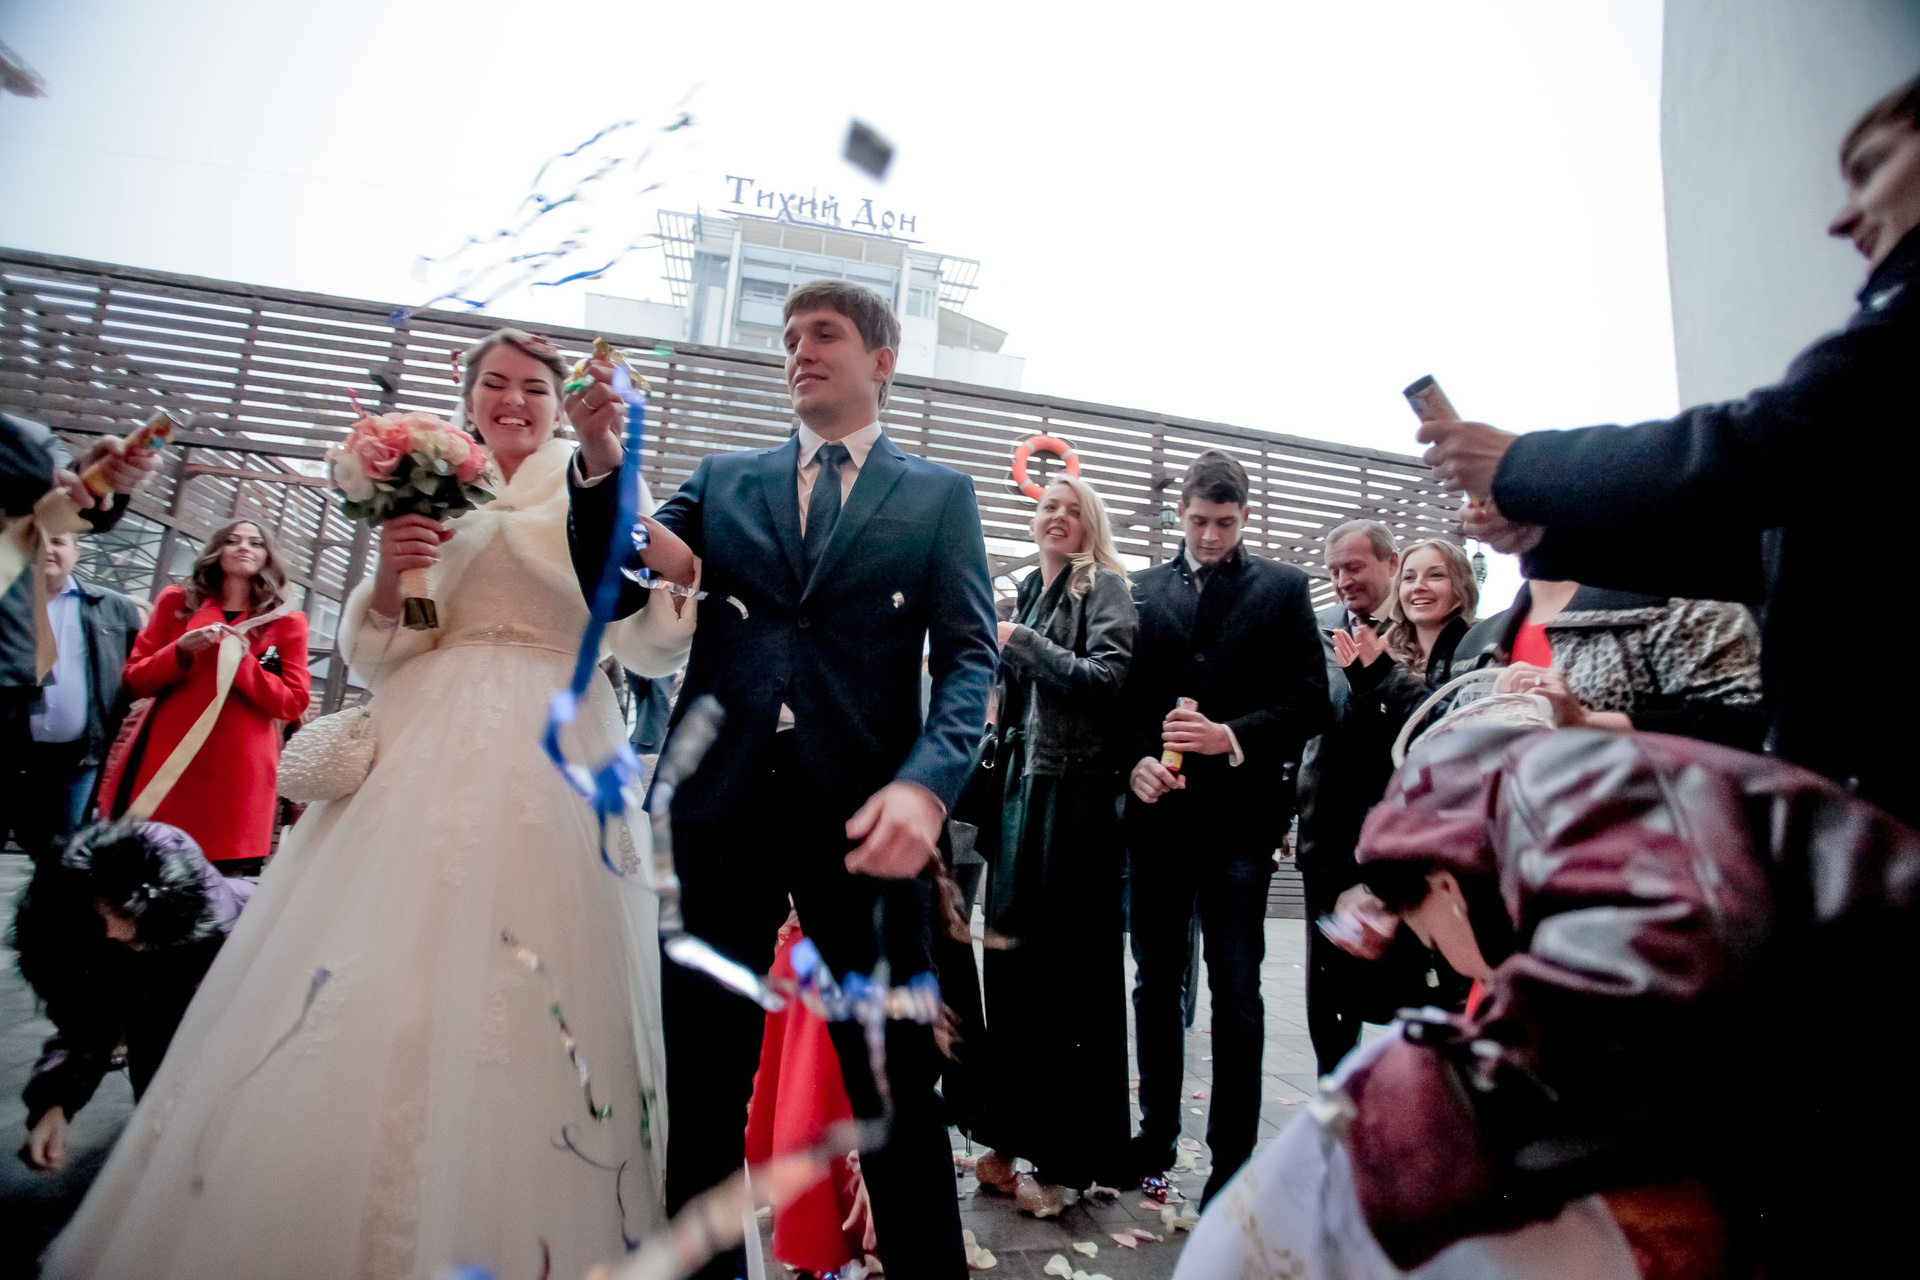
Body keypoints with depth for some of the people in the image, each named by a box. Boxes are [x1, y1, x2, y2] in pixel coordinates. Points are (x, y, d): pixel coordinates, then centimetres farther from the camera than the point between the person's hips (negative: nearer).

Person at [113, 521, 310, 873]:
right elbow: (134, 681, 10)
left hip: (238, 776, -2)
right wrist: (181, 651, -8)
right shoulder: (176, 602, 13)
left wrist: (242, 660, -11)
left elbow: (293, 703, 1)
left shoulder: (286, 622, 7)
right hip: (166, 765, 2)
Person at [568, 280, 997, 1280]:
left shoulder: (940, 495, 9)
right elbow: (615, 595, 9)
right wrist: (600, 465, -7)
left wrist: (927, 784, -20)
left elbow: (969, 655, -2)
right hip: (722, 806, 3)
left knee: (896, 1080, 8)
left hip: (863, 814, -2)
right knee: (701, 1077, 14)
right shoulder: (721, 479, 16)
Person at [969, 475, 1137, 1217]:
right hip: (1021, 788, 6)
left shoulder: (1105, 587, 0)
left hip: (1076, 793, -6)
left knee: (1067, 968, -1)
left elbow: (1107, 678, -14)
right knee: (1011, 960, 8)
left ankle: (1065, 1159, 11)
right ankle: (1012, 1140, 21)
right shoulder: (1027, 593, 18)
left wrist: (1022, 644, -11)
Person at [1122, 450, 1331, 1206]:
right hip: (1157, 811, 3)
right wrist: (1137, 762, -9)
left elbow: (1309, 702, -2)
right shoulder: (1144, 590, 9)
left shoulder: (1281, 588, 3)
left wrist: (1232, 738, -17)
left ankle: (1232, 1159, 16)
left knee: (1236, 990, 3)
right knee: (1156, 980, 13)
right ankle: (1156, 1136, 29)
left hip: (1237, 813, -2)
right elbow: (1128, 696, 8)